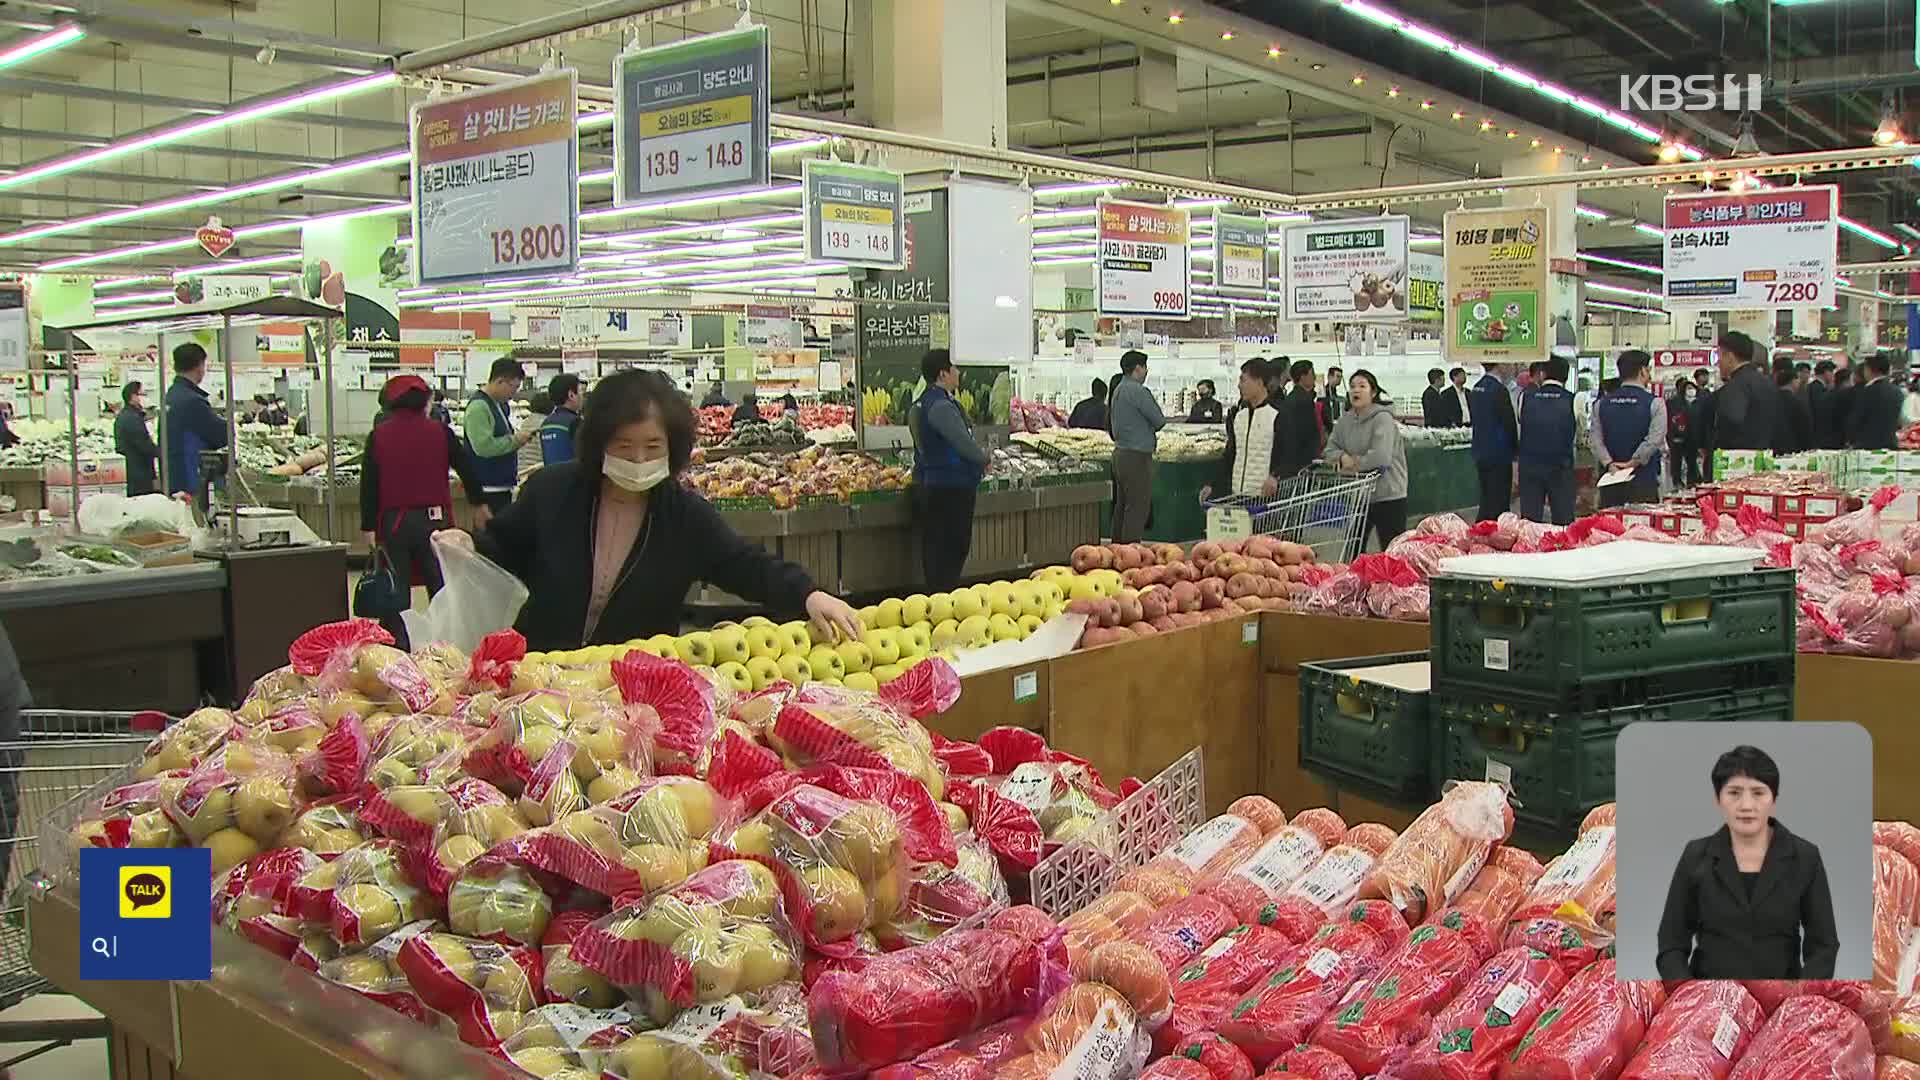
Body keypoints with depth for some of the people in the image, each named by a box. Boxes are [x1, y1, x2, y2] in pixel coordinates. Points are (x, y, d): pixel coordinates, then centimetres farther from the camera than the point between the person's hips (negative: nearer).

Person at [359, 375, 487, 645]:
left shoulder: (378, 436, -1)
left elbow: (369, 484, -1)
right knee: (440, 584, 8)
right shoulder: (440, 432, -2)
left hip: (393, 522, 0)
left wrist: (368, 527, 4)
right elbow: (466, 468, 6)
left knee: (396, 590, 7)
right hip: (434, 519, 0)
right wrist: (479, 501, 21)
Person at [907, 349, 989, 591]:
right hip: (950, 488, -10)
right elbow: (965, 444, -21)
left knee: (934, 548, 14)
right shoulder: (941, 406, -20)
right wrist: (984, 459, -2)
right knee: (953, 547, -4)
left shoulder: (923, 402, 13)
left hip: (928, 485, 10)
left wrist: (977, 460, 14)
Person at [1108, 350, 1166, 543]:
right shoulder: (1138, 391, -16)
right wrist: (1153, 428, 11)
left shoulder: (1117, 391, 13)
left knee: (1121, 506, 14)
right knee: (1138, 508, -7)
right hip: (1137, 457, -9)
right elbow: (1159, 421, -12)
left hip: (1120, 452, 9)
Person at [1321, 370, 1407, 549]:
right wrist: (1343, 457, -11)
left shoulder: (1383, 418, -13)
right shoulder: (1345, 420, 7)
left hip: (1388, 495, -6)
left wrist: (1355, 463, -13)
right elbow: (1330, 449, 11)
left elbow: (1381, 457, -24)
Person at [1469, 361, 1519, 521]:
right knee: (1499, 503, -3)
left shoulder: (1477, 388, 9)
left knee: (1486, 502, 16)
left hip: (1480, 453, 9)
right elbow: (1510, 423, -15)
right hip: (1498, 454, -9)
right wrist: (1515, 447, -1)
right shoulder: (1499, 390, -18)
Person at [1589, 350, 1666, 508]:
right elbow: (1654, 440, -13)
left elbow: (1596, 440, 0)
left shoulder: (1601, 403, 7)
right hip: (1644, 482, -4)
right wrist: (1632, 463, -9)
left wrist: (1609, 464, -7)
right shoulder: (1655, 403, -4)